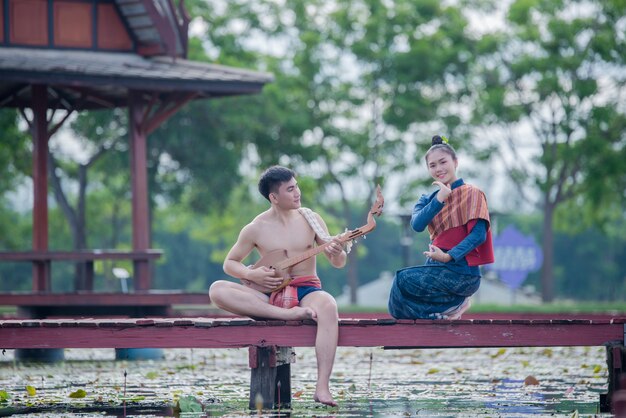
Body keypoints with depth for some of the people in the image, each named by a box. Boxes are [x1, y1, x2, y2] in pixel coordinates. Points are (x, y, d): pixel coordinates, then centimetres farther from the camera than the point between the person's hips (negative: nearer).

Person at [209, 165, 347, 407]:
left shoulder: (310, 219, 5)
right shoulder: (256, 229, 2)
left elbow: (338, 263, 7)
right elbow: (230, 263, 12)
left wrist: (336, 254, -18)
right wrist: (252, 274, -10)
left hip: (306, 291, -1)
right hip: (269, 295, 1)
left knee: (328, 307, -40)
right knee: (217, 290, -25)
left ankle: (322, 387, -46)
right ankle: (288, 314, -33)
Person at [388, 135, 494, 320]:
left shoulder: (471, 193, -3)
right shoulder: (428, 199, 14)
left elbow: (479, 235, -14)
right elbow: (417, 224, -7)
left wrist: (449, 256, -23)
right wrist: (439, 199, -17)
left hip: (462, 269, -6)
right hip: (436, 267, 6)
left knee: (404, 279, -23)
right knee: (398, 309, -10)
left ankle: (455, 303, -7)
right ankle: (453, 303, 5)